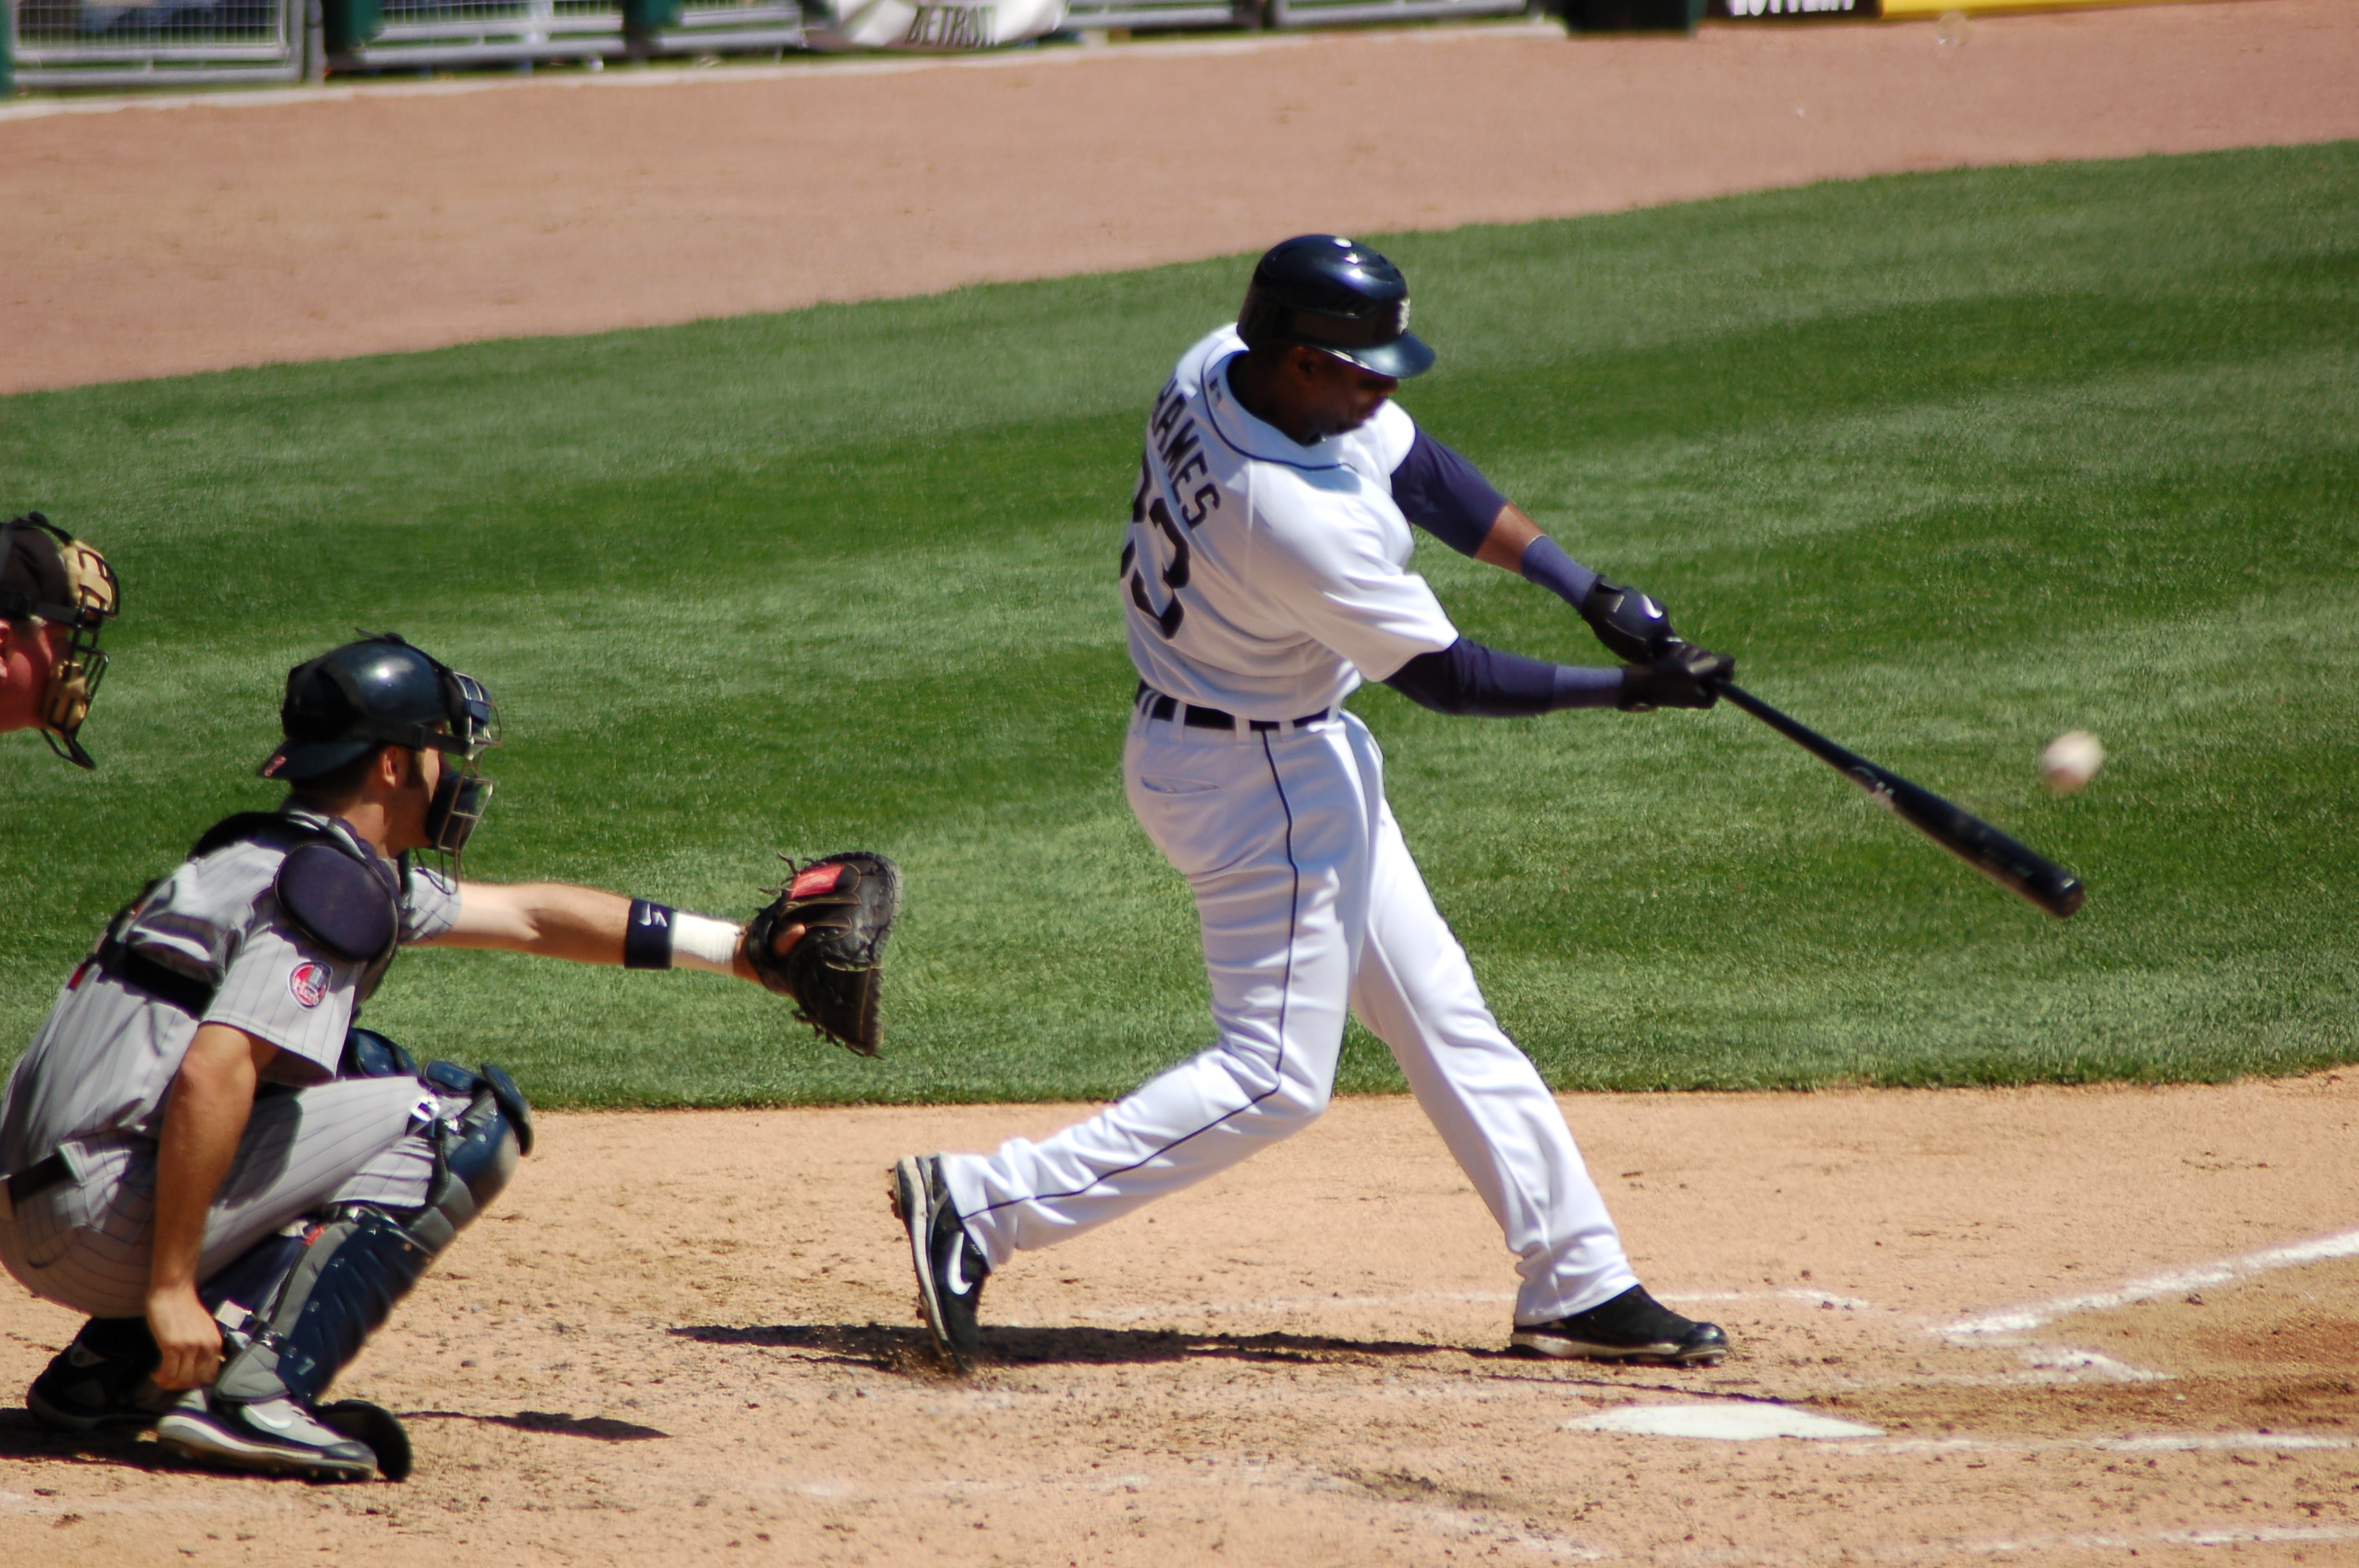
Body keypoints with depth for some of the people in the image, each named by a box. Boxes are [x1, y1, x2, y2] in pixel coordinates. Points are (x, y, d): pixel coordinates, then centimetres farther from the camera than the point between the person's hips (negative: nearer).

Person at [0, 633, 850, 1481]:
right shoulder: (330, 881, -11)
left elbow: (526, 915, 30)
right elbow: (210, 1076, -24)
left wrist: (737, 948, 31)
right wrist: (171, 1288, -24)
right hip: (106, 1213, -9)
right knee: (467, 1118, -5)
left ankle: (112, 1367, 15)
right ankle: (254, 1390, -18)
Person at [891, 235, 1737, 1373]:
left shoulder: (1214, 370, -8)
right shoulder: (1291, 515, -33)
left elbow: (1417, 471, 3)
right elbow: (1444, 676, -21)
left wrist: (1589, 590, -1)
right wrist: (1630, 690, -13)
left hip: (1298, 759, 10)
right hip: (1259, 781, -10)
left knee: (1445, 1023, 15)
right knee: (1274, 1079, -4)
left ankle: (1579, 1286, 22)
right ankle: (981, 1208, -4)